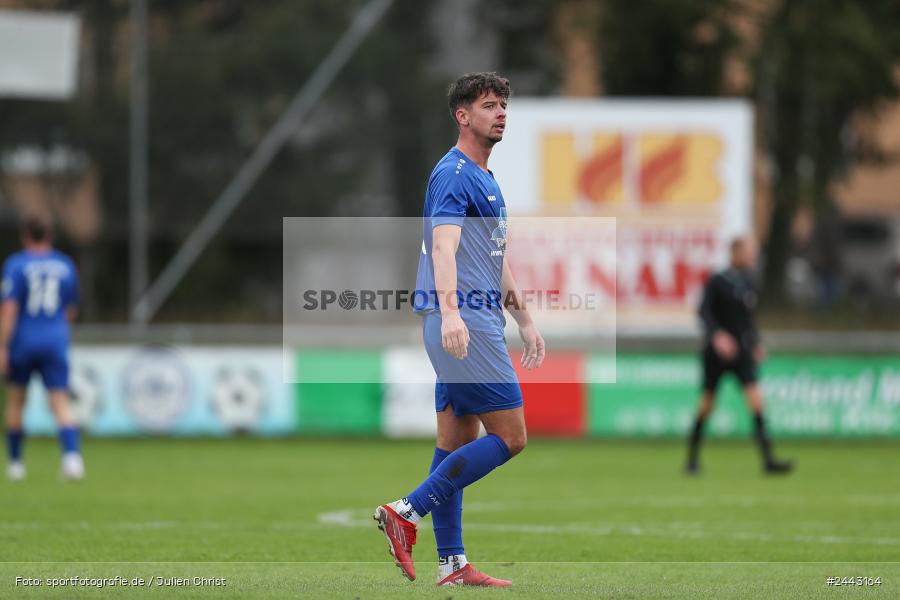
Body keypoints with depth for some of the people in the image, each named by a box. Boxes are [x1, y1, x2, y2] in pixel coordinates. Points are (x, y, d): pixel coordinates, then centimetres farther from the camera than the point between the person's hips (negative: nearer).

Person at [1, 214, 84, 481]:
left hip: (23, 340, -2)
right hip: (56, 342, 2)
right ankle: (71, 454, -25)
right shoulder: (66, 266, 7)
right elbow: (71, 311, 15)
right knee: (60, 403, -3)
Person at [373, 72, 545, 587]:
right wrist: (449, 310, -40)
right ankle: (407, 512, -11)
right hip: (463, 326, -10)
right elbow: (443, 243, -26)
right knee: (509, 435, -10)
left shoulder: (486, 179, 21)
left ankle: (452, 563, 9)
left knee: (458, 443, 8)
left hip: (476, 325, 10)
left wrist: (524, 320, 30)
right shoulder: (453, 175, -11)